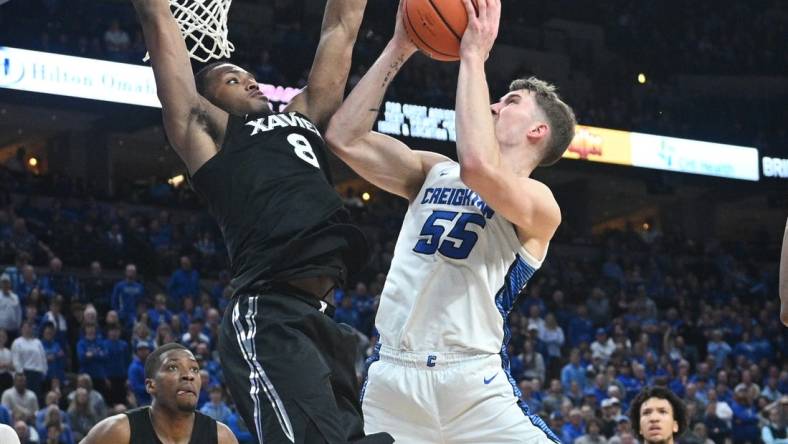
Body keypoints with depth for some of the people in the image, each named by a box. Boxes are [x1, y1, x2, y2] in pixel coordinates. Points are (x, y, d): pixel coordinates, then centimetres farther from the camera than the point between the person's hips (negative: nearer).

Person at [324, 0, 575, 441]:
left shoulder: (540, 204, 0)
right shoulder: (435, 171, 18)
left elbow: (477, 166, -22)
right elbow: (345, 139, 9)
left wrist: (473, 56, -12)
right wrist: (398, 49, 7)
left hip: (474, 387, -4)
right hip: (390, 379, 4)